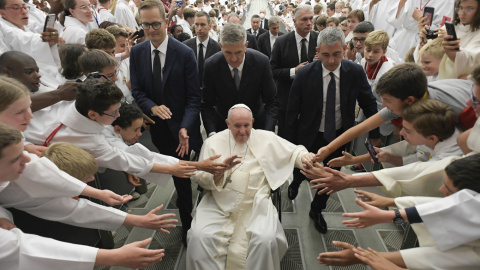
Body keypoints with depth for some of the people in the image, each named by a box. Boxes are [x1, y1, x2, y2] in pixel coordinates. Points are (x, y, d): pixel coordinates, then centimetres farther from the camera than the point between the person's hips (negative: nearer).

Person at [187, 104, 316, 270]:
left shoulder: (267, 138, 8)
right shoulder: (213, 142, 7)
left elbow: (293, 151, 12)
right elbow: (201, 178, 2)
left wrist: (303, 156, -11)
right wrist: (222, 169, -17)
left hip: (256, 205, 0)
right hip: (219, 206, 1)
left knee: (266, 240, -25)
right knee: (199, 237, -22)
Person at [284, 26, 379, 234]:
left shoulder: (355, 72, -14)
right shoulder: (305, 75, -19)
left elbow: (369, 104, 0)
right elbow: (292, 112, -12)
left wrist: (375, 135, 1)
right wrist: (290, 143, -9)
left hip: (339, 136, 2)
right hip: (310, 136, -1)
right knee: (302, 170, 18)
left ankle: (316, 210, 42)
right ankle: (296, 181, 58)